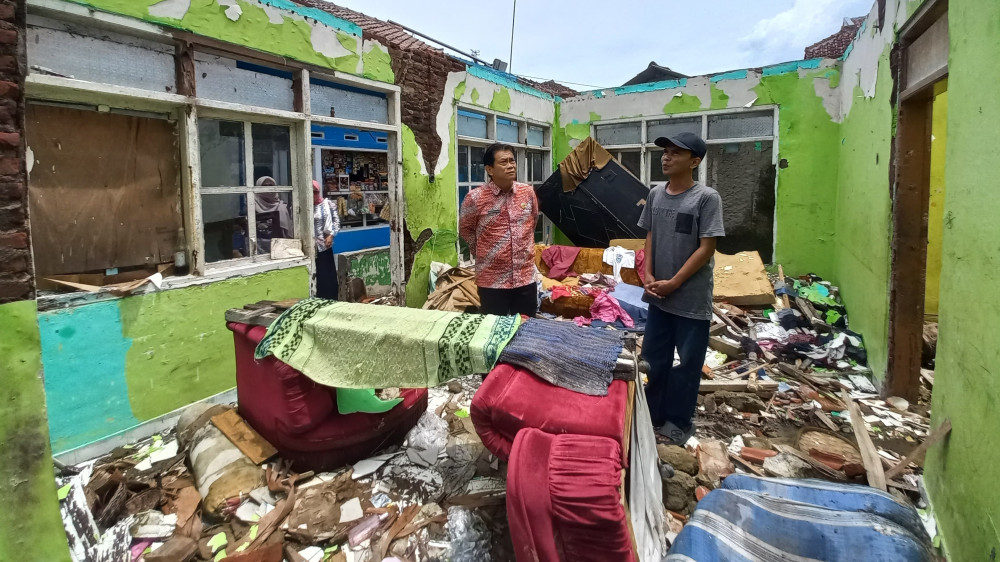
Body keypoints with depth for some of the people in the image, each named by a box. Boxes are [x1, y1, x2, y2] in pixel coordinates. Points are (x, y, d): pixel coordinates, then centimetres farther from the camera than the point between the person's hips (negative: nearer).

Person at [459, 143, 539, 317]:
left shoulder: (528, 192, 1)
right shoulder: (476, 198, -11)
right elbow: (465, 230, 4)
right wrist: (484, 254, 8)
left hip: (526, 277, 3)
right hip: (492, 281, -3)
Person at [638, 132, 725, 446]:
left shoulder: (707, 197, -12)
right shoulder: (656, 194, 4)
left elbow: (706, 249, -14)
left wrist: (673, 283, -15)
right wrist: (648, 276, -3)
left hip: (692, 300, -5)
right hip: (659, 297, 5)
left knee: (687, 363, 8)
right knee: (653, 358, 14)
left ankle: (679, 423, 24)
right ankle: (654, 415, 31)